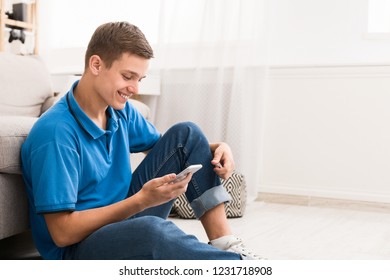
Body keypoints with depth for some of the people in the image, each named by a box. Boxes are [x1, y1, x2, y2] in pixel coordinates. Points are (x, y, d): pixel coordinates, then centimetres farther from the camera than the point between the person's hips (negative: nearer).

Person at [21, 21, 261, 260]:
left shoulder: (121, 111, 2)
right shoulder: (56, 133, -22)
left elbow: (169, 146, 17)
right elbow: (62, 233, -22)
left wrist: (216, 148, -4)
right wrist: (141, 201, -28)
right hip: (78, 248, -8)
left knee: (186, 134, 0)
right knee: (151, 229, -42)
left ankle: (226, 245, -10)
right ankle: (240, 261, -19)